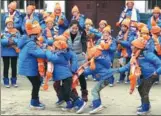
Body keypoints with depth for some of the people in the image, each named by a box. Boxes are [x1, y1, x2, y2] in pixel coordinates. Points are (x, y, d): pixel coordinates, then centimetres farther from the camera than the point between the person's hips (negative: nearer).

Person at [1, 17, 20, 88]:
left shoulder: (17, 32, 0)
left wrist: (13, 41, -26)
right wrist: (8, 41, -28)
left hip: (14, 52, 1)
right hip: (5, 52, -1)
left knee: (14, 67, 10)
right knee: (6, 67, 6)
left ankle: (14, 81, 20)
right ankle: (6, 82, 13)